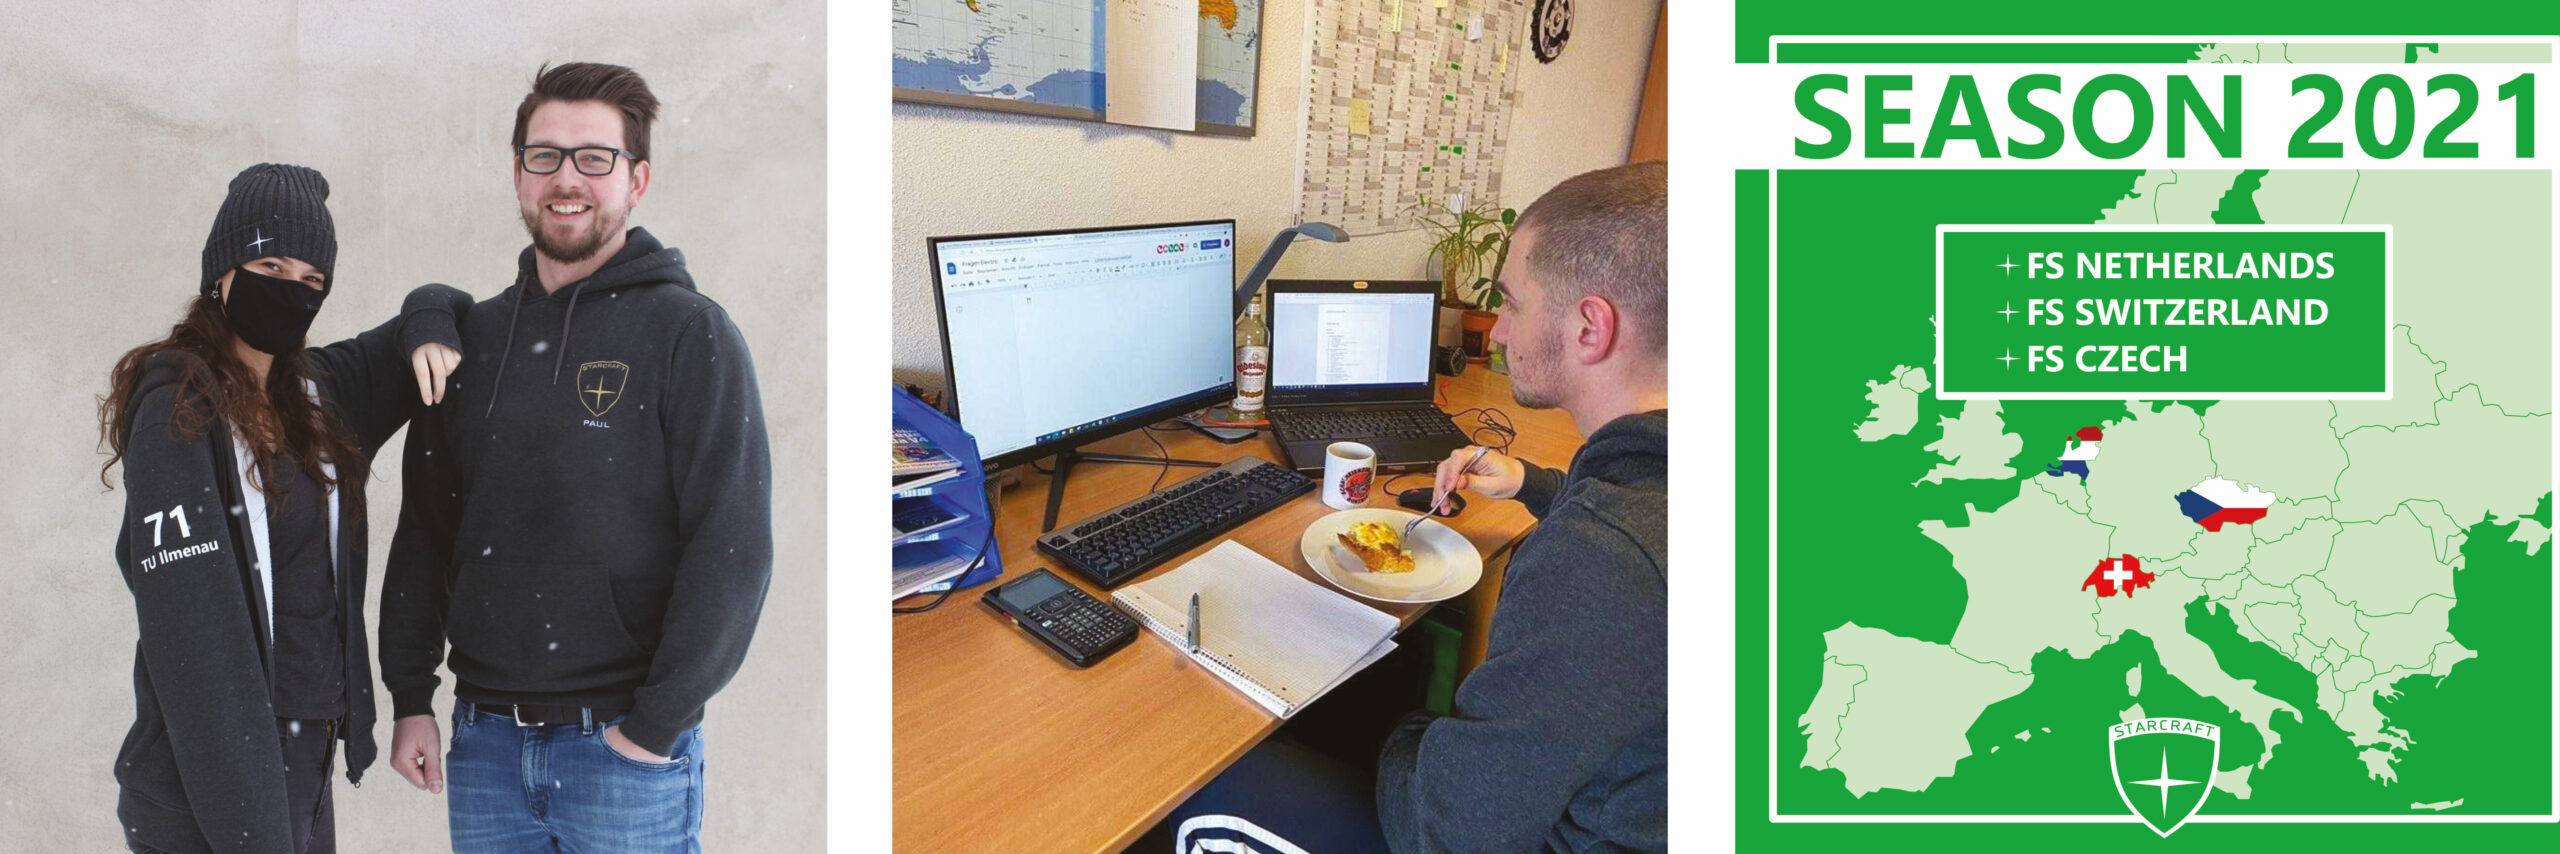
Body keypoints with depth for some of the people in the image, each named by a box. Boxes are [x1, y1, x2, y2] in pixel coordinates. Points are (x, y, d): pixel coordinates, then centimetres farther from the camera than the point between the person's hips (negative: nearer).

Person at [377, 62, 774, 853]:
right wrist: (410, 696, 8)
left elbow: (733, 548, -13)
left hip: (627, 751, -4)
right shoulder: (475, 335, 9)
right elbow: (425, 525, 13)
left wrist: (657, 725, -14)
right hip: (485, 742, 5)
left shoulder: (689, 333, -7)